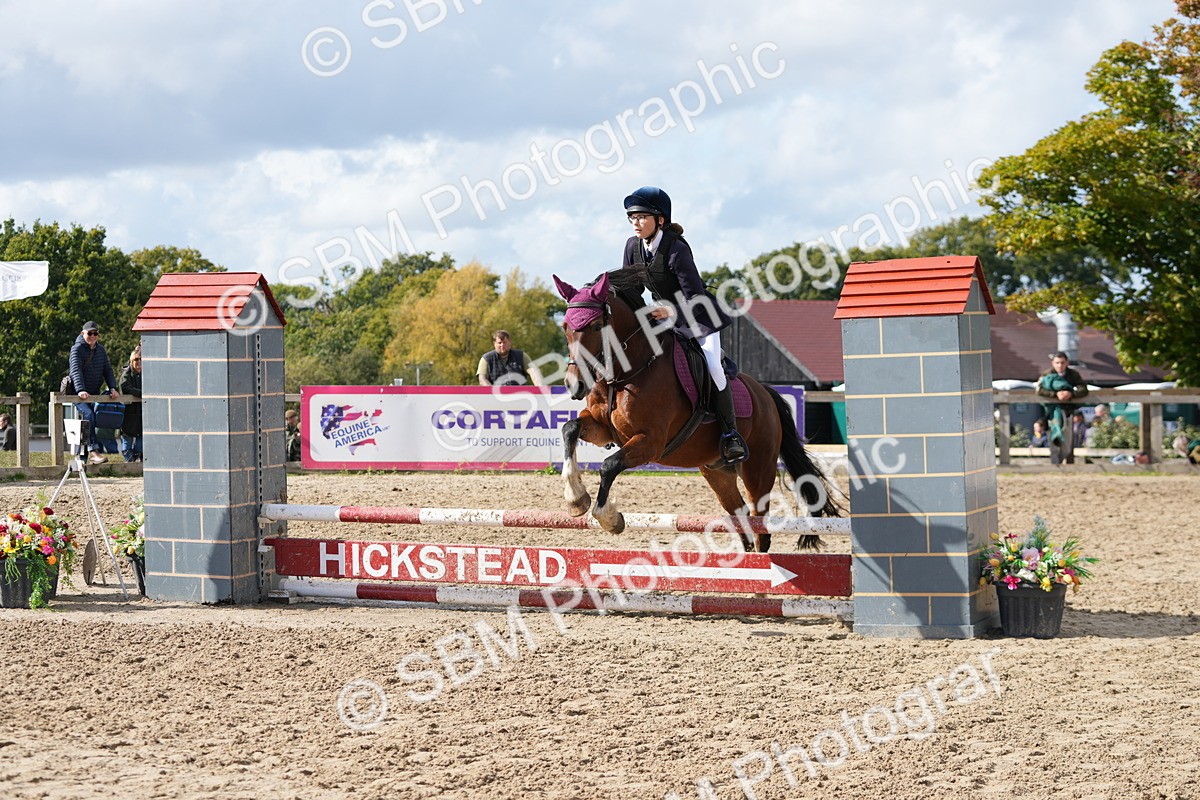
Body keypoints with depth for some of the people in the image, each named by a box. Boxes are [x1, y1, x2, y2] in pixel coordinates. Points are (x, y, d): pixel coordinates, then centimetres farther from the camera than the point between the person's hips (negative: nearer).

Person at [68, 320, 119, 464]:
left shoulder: (100, 350, 13)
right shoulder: (77, 348, -6)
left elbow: (107, 370, 13)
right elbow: (76, 370, -20)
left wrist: (112, 388, -5)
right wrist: (80, 390, -34)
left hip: (95, 393, 7)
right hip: (79, 395, -7)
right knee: (89, 414, -28)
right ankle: (94, 451, -35)